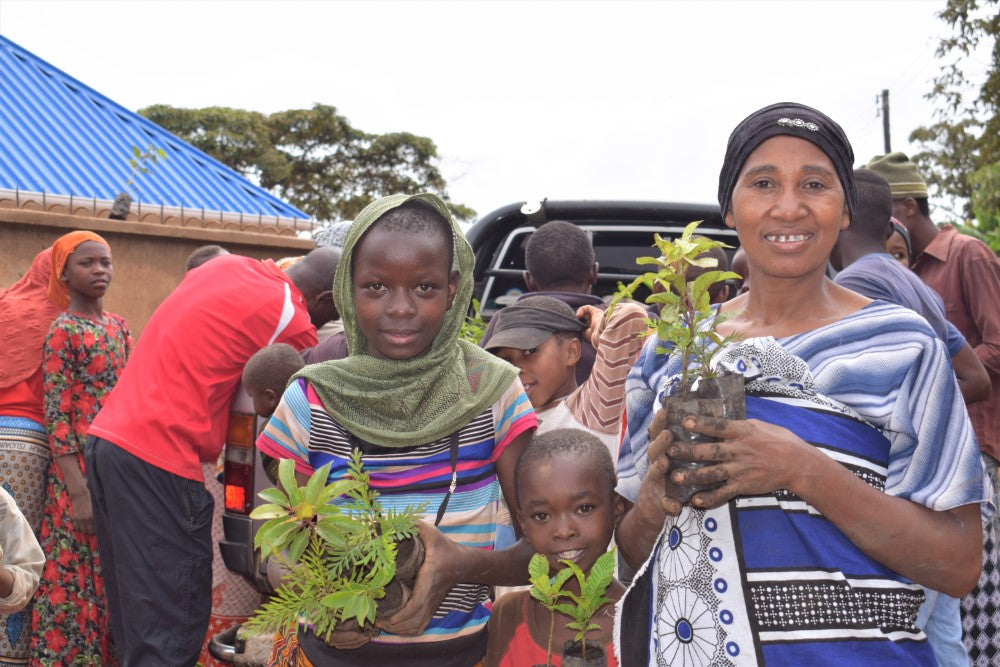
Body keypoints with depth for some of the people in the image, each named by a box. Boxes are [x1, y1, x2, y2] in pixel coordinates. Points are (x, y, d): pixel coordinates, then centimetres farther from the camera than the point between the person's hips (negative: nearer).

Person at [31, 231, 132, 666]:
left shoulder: (118, 326, 10)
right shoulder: (62, 332, -9)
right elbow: (56, 417, -13)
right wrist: (79, 493, -19)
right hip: (81, 471, -7)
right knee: (77, 576, -1)